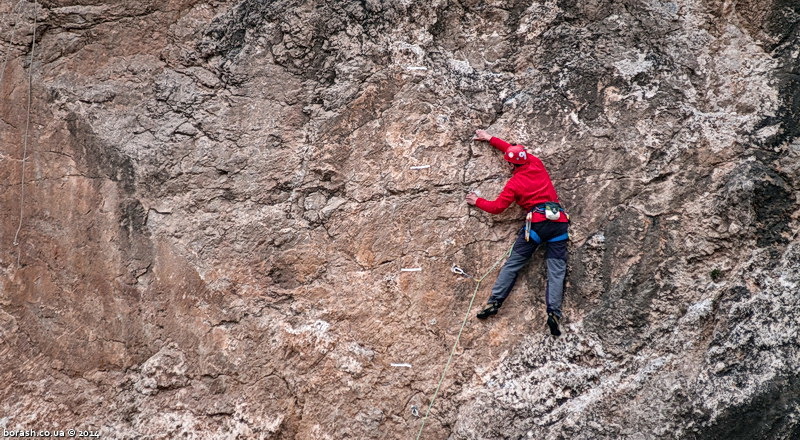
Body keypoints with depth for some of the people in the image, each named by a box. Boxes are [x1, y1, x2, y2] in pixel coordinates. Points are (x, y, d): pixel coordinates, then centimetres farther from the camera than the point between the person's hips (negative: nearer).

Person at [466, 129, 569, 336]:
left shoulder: (514, 183, 4)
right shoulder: (537, 164, 15)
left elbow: (496, 207, 10)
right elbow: (514, 150, 31)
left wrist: (477, 201, 27)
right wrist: (490, 138, 38)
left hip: (537, 222, -4)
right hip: (559, 220, 4)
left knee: (513, 263, 3)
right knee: (556, 269, -5)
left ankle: (494, 301, -2)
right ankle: (554, 313, -19)